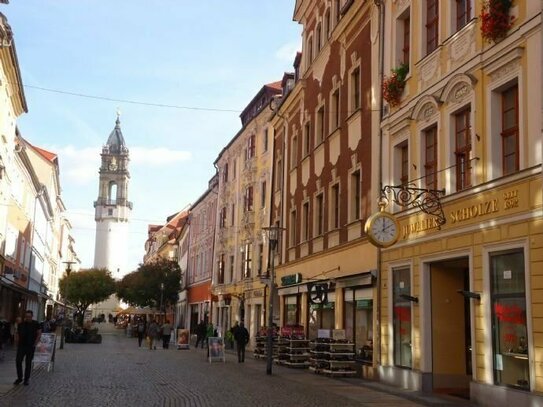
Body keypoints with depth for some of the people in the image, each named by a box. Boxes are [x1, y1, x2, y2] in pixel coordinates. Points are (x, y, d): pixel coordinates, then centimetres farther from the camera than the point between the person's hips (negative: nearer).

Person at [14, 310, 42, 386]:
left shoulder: (36, 324, -3)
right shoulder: (21, 324, 5)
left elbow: (39, 334, -2)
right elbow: (17, 334, 12)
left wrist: (35, 343, -8)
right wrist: (17, 343, 1)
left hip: (30, 346, -2)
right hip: (21, 346, 2)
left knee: (28, 363, 3)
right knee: (18, 361, -3)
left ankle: (26, 379, 12)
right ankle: (19, 378, 12)